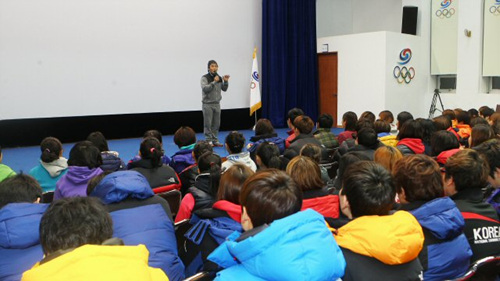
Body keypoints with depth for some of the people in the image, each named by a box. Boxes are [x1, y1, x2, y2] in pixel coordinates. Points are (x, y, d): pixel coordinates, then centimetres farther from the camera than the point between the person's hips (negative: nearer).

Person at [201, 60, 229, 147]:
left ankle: (215, 140, 15)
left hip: (217, 104, 5)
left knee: (216, 123, 8)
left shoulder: (219, 78, 8)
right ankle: (208, 141, 2)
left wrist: (226, 81, -6)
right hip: (207, 104, -5)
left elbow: (224, 89, 11)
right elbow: (205, 89, -19)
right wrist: (214, 82, -24)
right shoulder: (204, 78, -8)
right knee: (208, 124, -3)